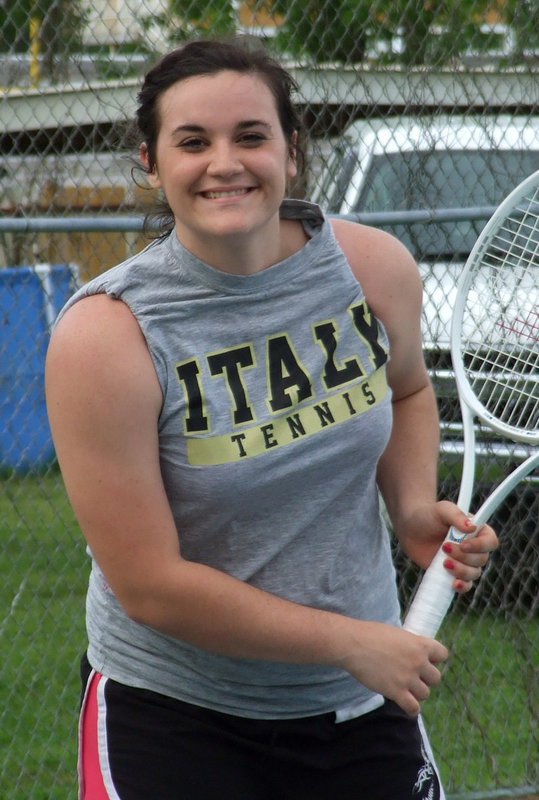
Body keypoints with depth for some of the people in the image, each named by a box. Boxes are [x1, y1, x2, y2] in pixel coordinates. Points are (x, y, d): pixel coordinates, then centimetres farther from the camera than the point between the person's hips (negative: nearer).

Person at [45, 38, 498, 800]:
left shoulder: (375, 267, -8)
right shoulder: (104, 336, -20)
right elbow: (151, 586, -20)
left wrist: (414, 508, -4)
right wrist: (352, 643, -17)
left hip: (364, 707, 4)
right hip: (171, 716, -4)